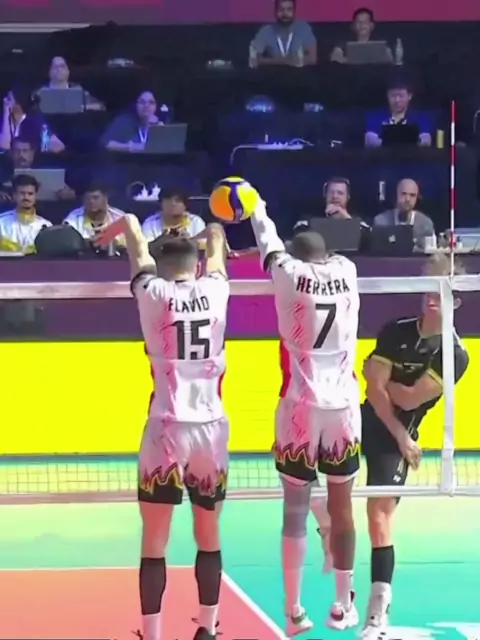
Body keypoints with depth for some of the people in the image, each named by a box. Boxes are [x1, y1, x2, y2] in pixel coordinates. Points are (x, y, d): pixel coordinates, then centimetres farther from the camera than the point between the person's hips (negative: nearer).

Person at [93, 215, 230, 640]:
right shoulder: (215, 291, 5)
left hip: (168, 428, -2)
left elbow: (131, 224, 15)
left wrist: (116, 229, 36)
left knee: (154, 542, 3)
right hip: (212, 427, 2)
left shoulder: (152, 292, 0)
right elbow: (216, 237, 28)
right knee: (209, 537, 16)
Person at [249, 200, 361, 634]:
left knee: (296, 510, 4)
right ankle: (343, 606, 17)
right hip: (344, 406, 2)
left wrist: (258, 212, 39)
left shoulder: (289, 273, 0)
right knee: (341, 508, 10)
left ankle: (294, 612, 5)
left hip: (301, 407, -1)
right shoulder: (347, 270, 5)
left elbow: (270, 244, 21)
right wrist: (314, 244, 46)